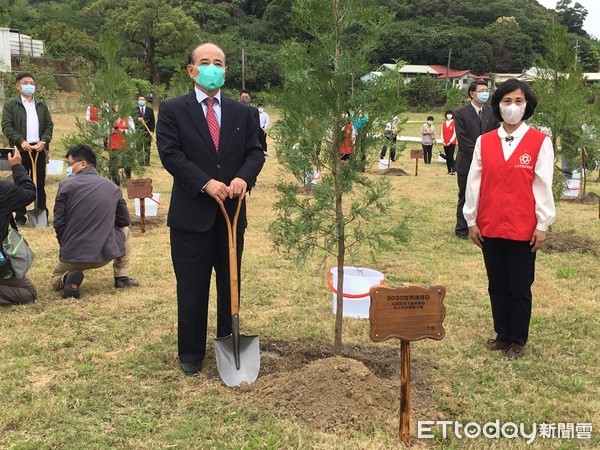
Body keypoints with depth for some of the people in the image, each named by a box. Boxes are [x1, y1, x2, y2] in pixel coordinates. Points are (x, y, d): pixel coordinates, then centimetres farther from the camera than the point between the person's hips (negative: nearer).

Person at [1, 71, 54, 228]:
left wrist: (44, 141, -7)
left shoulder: (41, 105, 14)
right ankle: (20, 217, 8)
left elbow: (49, 125, 11)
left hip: (39, 149, 3)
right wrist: (21, 141, -17)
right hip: (21, 150, -3)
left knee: (40, 184, 8)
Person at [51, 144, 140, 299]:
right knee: (125, 231, 33)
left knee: (55, 280, 30)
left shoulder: (66, 184, -6)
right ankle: (122, 278, 24)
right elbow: (125, 220, 11)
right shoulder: (112, 187, 3)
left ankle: (68, 278, -6)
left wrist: (66, 247, 11)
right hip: (106, 252, 2)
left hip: (73, 255, -1)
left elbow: (59, 222, -6)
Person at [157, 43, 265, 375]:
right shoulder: (172, 110, -2)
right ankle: (190, 353, 21)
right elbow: (170, 154, -11)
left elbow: (255, 151, 4)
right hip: (191, 214, -3)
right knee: (191, 288, 6)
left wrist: (244, 177, -17)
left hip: (232, 212, 4)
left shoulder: (242, 113, 10)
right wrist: (206, 183, -21)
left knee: (230, 284, 14)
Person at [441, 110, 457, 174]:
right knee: (447, 157, 7)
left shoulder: (454, 123, -3)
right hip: (445, 144, 5)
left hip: (452, 143, -5)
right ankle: (449, 170, 12)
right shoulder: (444, 123, 12)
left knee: (451, 156, -12)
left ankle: (453, 170, -9)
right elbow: (442, 133, 12)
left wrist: (450, 141, -12)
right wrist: (443, 141, 0)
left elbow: (455, 133, -7)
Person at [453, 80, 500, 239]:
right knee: (465, 197, 6)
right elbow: (463, 139, -10)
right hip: (467, 163, -3)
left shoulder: (492, 112, 9)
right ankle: (462, 229, 14)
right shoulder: (461, 113, -3)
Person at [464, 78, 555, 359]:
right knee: (497, 286, 14)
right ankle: (502, 335, 28)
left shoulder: (540, 142, -5)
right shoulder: (484, 142, 3)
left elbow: (543, 185, -5)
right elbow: (474, 182, 5)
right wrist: (471, 220, 4)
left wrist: (542, 225, -6)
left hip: (523, 228, -3)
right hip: (490, 227, 3)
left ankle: (518, 341, 22)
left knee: (520, 288, 8)